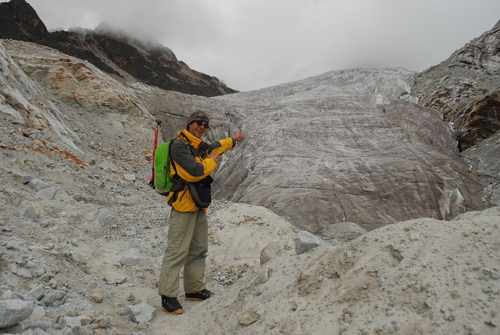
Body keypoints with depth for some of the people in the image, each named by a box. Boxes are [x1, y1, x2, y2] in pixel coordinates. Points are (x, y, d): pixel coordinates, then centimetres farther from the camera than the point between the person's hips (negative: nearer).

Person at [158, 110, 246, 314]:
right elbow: (194, 172, -24)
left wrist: (232, 140, 48)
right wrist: (212, 161, -7)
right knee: (177, 251, -6)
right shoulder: (179, 146, -14)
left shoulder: (200, 146, 14)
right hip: (183, 205, -9)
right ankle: (168, 296, 5)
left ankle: (194, 290, 28)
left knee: (199, 250, 15)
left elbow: (214, 148, 37)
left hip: (199, 206, 10)